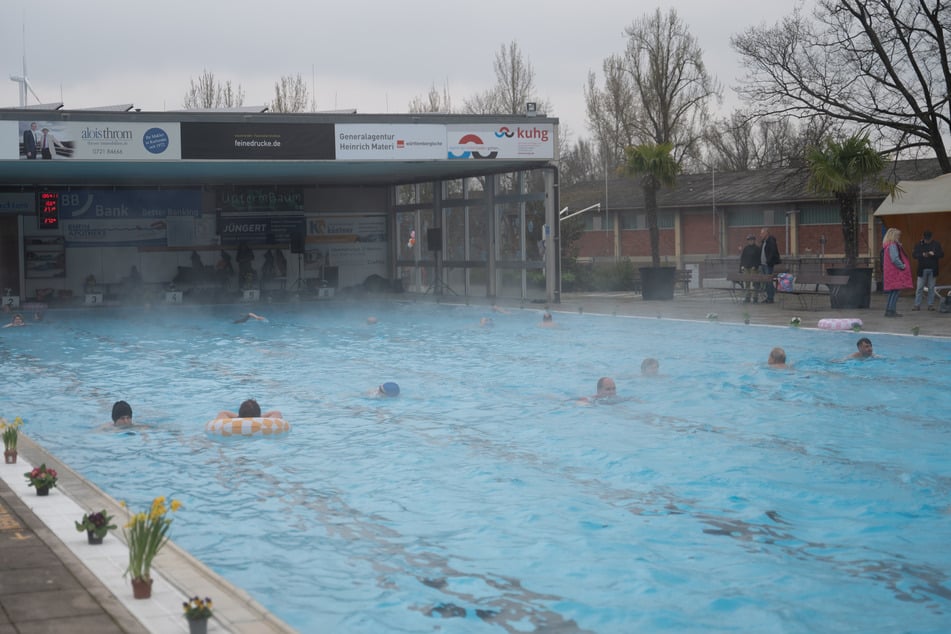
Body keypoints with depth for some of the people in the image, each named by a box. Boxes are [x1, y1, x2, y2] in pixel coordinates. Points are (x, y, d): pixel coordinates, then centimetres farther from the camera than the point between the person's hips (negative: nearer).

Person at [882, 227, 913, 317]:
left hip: (890, 272, 10)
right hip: (895, 272, -10)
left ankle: (889, 310, 15)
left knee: (892, 292, 13)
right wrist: (902, 266, -12)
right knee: (896, 290, -10)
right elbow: (895, 259, -22)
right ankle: (891, 310, -12)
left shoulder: (887, 245, 16)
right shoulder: (892, 246, -15)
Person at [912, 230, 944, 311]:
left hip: (932, 270, 0)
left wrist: (934, 254, -18)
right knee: (919, 288, -1)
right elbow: (914, 255, -1)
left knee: (931, 288, 5)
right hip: (922, 270, 0)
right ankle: (917, 305, 1)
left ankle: (931, 305, 10)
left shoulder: (936, 244, 3)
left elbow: (941, 254, 1)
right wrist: (922, 255, -18)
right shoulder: (919, 245, 3)